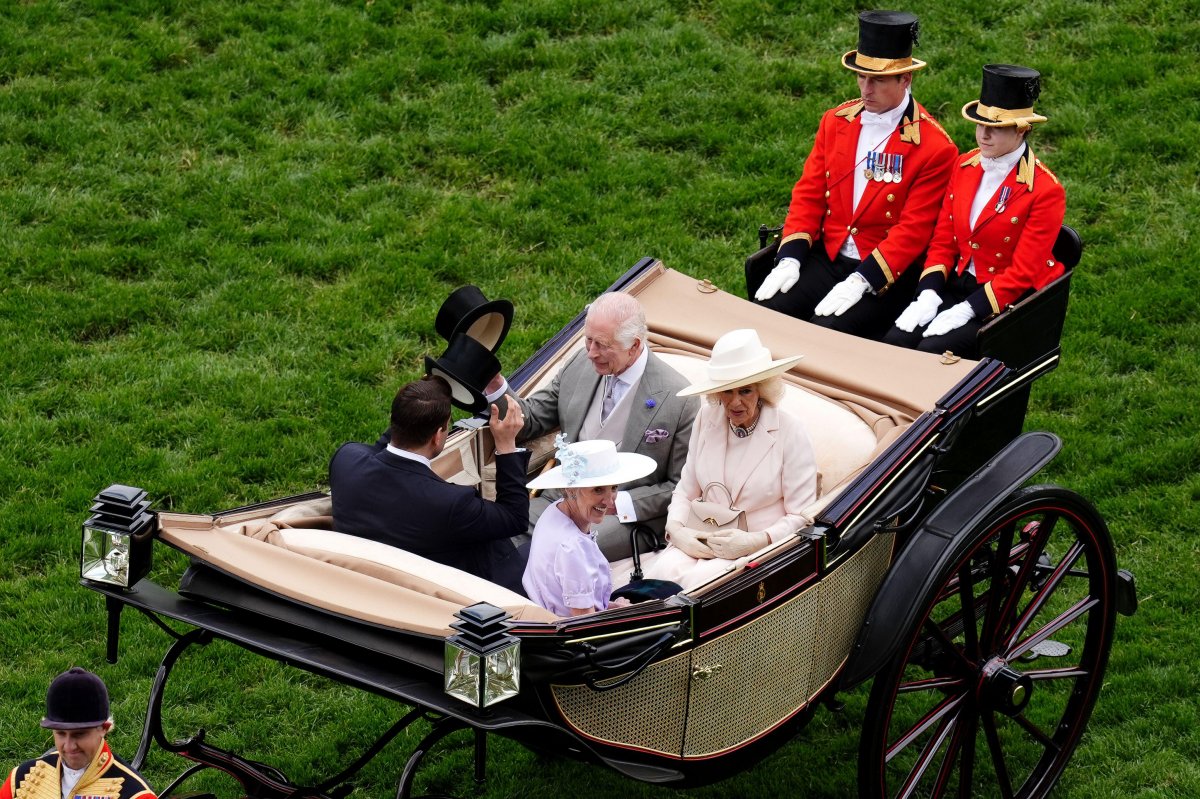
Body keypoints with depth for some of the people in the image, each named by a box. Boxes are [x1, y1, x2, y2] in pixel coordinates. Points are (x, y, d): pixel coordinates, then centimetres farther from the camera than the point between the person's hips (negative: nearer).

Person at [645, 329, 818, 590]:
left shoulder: (789, 431, -6)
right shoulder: (706, 419, 7)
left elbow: (801, 517, -4)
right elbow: (685, 491, 14)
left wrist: (754, 542, -18)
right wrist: (676, 530, -7)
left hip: (760, 549, -4)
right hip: (701, 542, 4)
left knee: (701, 581, -32)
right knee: (663, 572, -29)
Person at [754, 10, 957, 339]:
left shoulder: (934, 147, -10)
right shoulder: (835, 121, 8)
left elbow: (913, 230, -13)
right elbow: (808, 194, 8)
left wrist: (860, 282, -23)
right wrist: (789, 259, -7)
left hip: (884, 275, -5)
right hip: (826, 259, 5)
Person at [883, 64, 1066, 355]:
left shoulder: (1045, 191, -14)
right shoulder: (965, 166, 6)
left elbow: (1023, 274, -15)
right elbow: (943, 241, 10)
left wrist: (966, 311, -22)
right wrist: (928, 294, -7)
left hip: (1009, 301, -6)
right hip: (957, 286, 6)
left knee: (932, 351, -26)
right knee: (894, 342, -19)